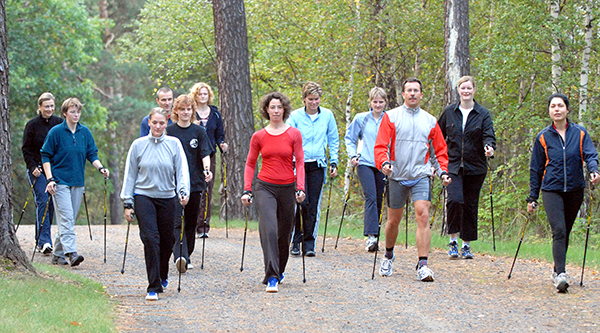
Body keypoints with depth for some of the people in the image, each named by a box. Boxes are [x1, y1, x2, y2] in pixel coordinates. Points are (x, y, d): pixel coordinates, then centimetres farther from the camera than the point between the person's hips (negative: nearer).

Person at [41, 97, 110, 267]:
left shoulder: (85, 132, 8)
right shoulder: (56, 132, -4)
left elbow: (92, 154, 14)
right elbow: (46, 156, -2)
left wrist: (100, 167, -6)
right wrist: (50, 179, -12)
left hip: (78, 182, 5)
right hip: (60, 181, -5)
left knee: (70, 219, 7)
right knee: (66, 218, -16)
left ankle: (57, 254, 17)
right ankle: (71, 253, -25)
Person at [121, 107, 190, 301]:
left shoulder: (174, 144, 2)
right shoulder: (138, 145, 1)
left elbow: (182, 170, 0)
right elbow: (130, 174, 6)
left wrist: (183, 192, -17)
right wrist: (127, 203, 3)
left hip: (167, 198, 2)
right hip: (143, 197, -2)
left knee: (166, 241, 9)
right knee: (150, 238, -15)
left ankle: (162, 276, 38)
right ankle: (154, 287, -12)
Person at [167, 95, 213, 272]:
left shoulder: (198, 131, 7)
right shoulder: (169, 131, 3)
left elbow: (205, 154, -1)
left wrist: (207, 169, -20)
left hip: (194, 183, 2)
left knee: (191, 222, 8)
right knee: (177, 221, -14)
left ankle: (186, 257, 19)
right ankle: (180, 256, -26)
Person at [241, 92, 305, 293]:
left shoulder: (294, 134, 1)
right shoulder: (259, 137, 3)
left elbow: (300, 163, 0)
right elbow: (250, 164, 10)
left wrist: (300, 188, -11)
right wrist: (247, 190, 2)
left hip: (287, 188, 1)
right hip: (265, 187, -1)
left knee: (284, 234, 11)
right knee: (269, 229, -19)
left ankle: (280, 270, 35)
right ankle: (271, 278, -22)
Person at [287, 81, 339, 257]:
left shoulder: (327, 115, 6)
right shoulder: (295, 116, -1)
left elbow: (333, 140, 15)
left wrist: (334, 163, 11)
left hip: (318, 165, 2)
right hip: (298, 164, -2)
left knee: (313, 205, 1)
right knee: (301, 202, -11)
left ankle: (309, 242, 8)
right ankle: (296, 240, 2)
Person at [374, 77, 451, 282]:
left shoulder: (430, 121, 10)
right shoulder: (391, 117, 3)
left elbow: (440, 149, 15)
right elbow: (381, 145, -3)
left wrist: (443, 171, 1)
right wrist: (384, 163, -22)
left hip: (421, 176, 1)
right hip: (397, 176, 0)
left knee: (423, 215, -16)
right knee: (394, 220, 9)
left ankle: (422, 265, -18)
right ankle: (388, 256, 35)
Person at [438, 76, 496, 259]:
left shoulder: (483, 114, 2)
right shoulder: (449, 112, 6)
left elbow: (489, 135, -7)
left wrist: (489, 147, -30)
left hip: (475, 168, 0)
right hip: (453, 165, 0)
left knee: (470, 205, 5)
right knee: (455, 199, -19)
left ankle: (466, 245, 18)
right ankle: (453, 239, -4)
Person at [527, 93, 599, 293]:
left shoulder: (580, 133, 6)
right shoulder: (543, 138, 5)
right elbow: (536, 169, 9)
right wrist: (532, 198, 8)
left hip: (574, 190, 2)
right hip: (551, 190, -2)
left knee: (566, 232, 11)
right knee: (559, 230, -17)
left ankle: (557, 271, 27)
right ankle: (560, 275, -24)